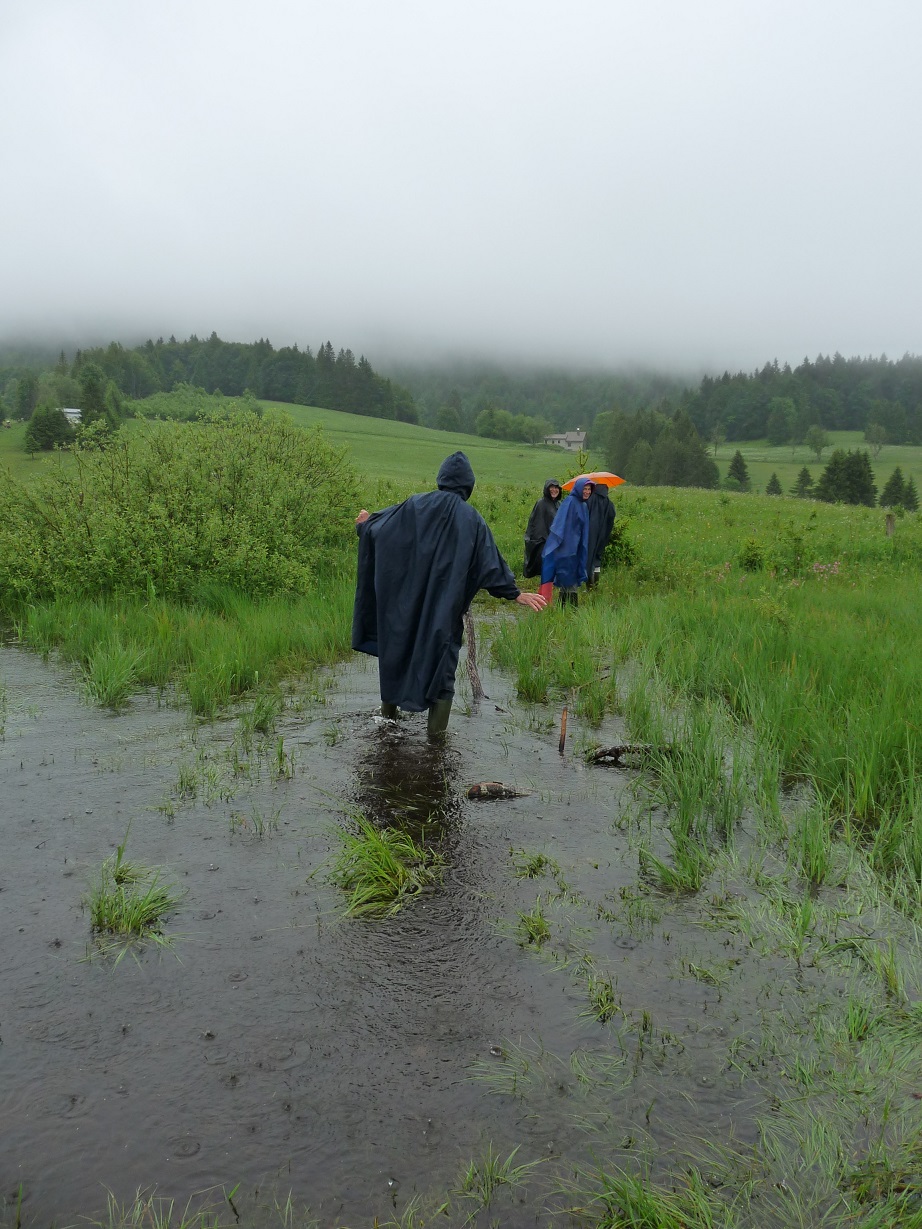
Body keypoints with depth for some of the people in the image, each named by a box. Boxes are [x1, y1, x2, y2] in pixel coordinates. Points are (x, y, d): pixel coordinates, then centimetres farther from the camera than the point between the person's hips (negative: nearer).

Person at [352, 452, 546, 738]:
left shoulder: (415, 505, -3)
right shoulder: (471, 519, -6)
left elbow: (379, 528, 6)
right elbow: (490, 561, -7)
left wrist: (365, 524, 29)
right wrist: (515, 594, -1)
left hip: (406, 599, 2)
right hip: (445, 604, -2)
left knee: (398, 642, 18)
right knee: (442, 652, 7)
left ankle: (389, 705, 32)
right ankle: (437, 726, 7)